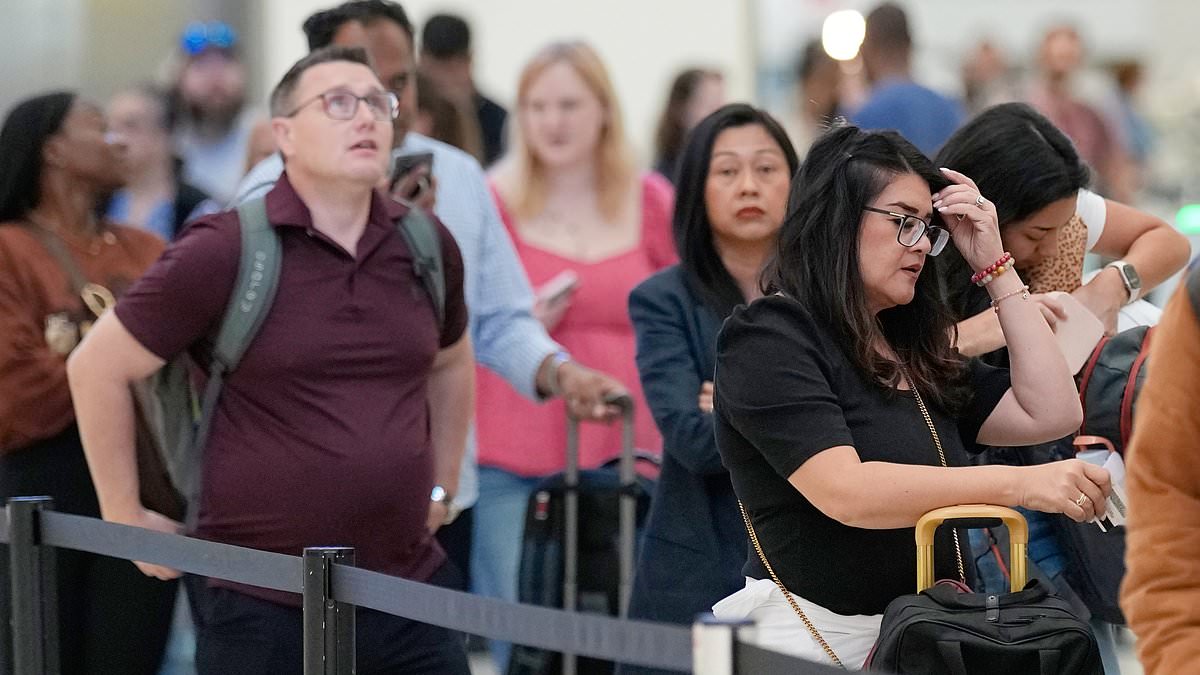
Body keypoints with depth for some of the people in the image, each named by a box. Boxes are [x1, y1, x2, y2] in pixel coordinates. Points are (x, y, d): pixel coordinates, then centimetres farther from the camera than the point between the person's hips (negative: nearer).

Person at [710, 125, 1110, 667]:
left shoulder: (915, 353, 18)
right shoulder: (768, 338, -7)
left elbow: (1052, 414, 12)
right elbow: (844, 492, -20)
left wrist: (993, 267, 11)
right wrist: (1018, 484, -27)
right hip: (814, 639, -7)